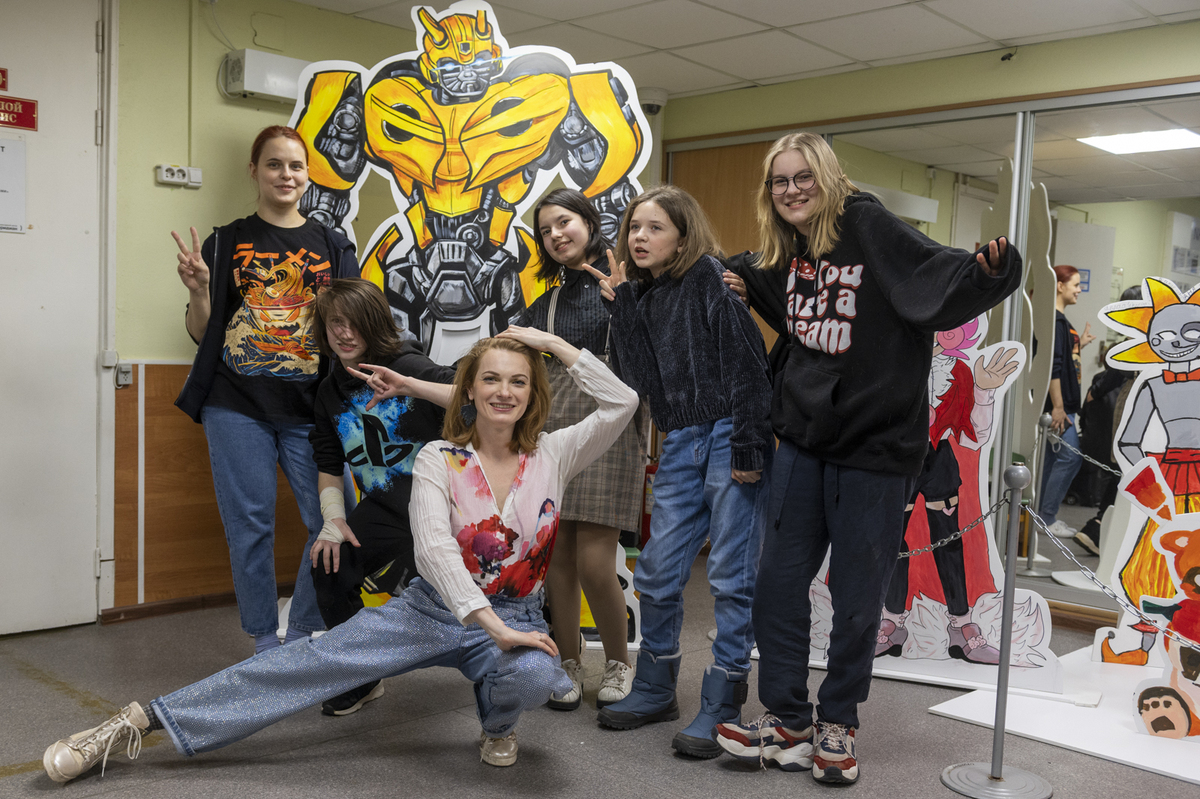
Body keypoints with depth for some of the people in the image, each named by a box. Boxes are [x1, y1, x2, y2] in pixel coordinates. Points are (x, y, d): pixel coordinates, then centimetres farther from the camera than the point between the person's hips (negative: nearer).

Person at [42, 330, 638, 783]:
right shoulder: (438, 460, -8)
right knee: (309, 661, -14)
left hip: (516, 617, 0)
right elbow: (432, 548, -21)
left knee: (533, 676, -36)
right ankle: (139, 721, -8)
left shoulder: (554, 455, -4)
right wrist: (492, 625, -31)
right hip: (432, 606, 0)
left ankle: (498, 722, 2)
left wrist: (553, 342, -16)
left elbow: (622, 403, -14)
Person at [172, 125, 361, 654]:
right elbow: (203, 333, 7)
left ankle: (303, 635, 15)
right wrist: (198, 290, -12)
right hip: (238, 409, -1)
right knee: (251, 526, 1)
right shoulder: (226, 243, 9)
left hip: (311, 410, 1)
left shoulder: (332, 246, 13)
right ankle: (266, 645, 16)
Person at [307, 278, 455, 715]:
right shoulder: (331, 391, 11)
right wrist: (333, 521, 1)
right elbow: (329, 466, 16)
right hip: (383, 508, 6)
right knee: (329, 568, -13)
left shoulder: (408, 365, -10)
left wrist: (409, 385, -33)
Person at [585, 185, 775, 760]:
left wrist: (748, 447, -17)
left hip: (729, 436, -7)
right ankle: (655, 690, 27)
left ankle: (721, 707, 10)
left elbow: (744, 362, -12)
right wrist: (623, 305, 0)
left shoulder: (709, 278, -4)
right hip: (681, 443, 7)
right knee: (657, 572, 9)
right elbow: (641, 379, 2)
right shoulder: (641, 300, 15)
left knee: (731, 577, -1)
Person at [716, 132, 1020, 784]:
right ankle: (786, 720, 22)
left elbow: (942, 279, -22)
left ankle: (837, 721, 25)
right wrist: (747, 283, 14)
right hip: (803, 438, 6)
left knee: (857, 595, 6)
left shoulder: (869, 228, -11)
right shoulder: (783, 253, 9)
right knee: (779, 581, 8)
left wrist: (989, 270, -42)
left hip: (875, 443, -6)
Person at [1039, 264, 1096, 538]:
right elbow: (1052, 366, -21)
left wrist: (1080, 344, 16)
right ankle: (1046, 518, -2)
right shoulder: (1053, 320, -15)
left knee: (1054, 456, 12)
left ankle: (1043, 514, 18)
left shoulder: (1059, 319, 16)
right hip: (1057, 403, -10)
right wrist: (1057, 407, -23)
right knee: (1070, 456, -9)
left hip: (1064, 402, 10)